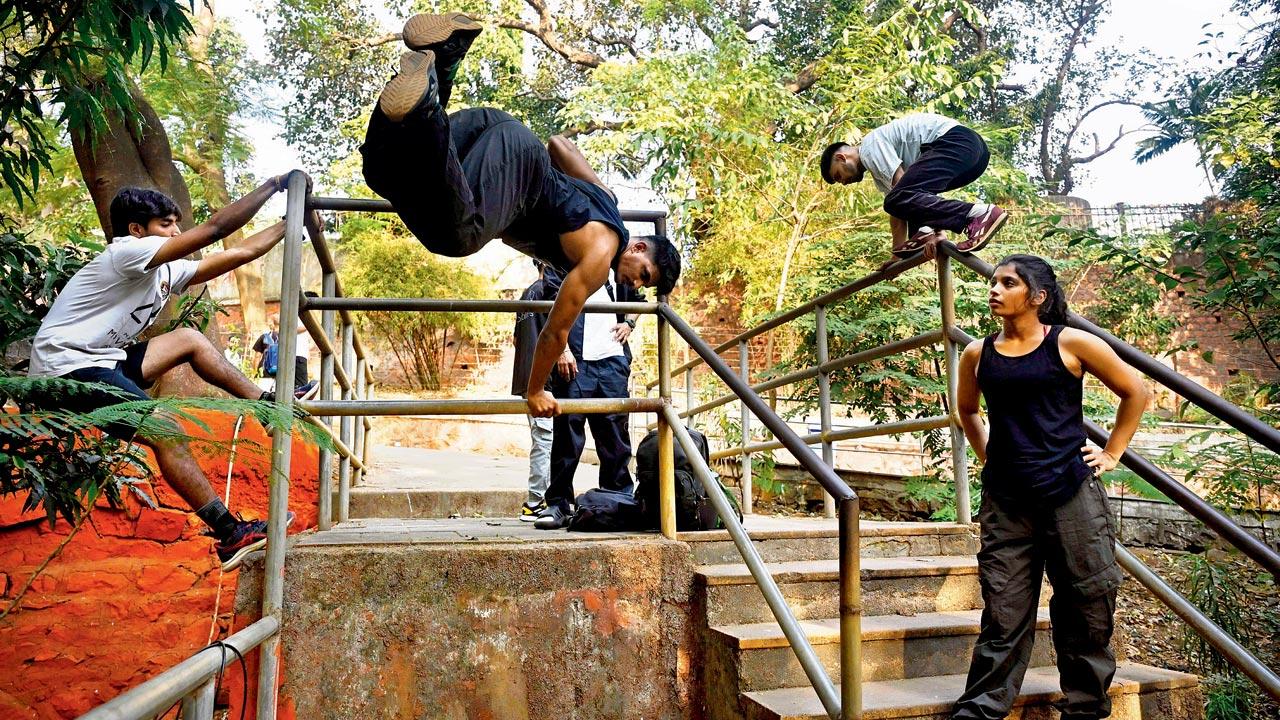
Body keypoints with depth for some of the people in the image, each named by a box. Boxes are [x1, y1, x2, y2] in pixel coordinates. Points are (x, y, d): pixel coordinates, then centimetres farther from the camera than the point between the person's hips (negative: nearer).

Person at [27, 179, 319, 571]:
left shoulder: (168, 271, 9)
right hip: (66, 368, -10)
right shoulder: (128, 252, -16)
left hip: (103, 360, 10)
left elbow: (238, 254, 9)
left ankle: (267, 403, 11)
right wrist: (273, 184, -19)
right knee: (164, 430, -20)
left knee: (188, 339, 9)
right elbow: (215, 229, -23)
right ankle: (231, 536, -18)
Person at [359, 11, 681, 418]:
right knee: (459, 235, -33)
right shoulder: (601, 255, 3)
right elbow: (555, 330, 1)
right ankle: (420, 106, -43)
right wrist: (535, 392, 11)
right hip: (518, 156, -9)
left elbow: (557, 143, 35)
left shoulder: (603, 195, 27)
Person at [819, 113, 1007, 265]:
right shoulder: (878, 166, 27)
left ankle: (979, 214, -33)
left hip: (957, 142, -11)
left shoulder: (870, 145, -3)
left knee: (902, 198, -22)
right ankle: (924, 233, -2)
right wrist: (898, 255, 30)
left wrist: (932, 231, -18)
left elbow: (901, 183, -13)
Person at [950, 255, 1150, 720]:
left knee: (1087, 610, 8)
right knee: (1003, 616, 4)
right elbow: (967, 410, 25)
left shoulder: (1070, 344, -3)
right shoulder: (978, 355, 6)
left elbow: (1135, 392, 9)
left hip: (1071, 494, -2)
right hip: (1005, 502, 2)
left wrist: (1112, 454, 6)